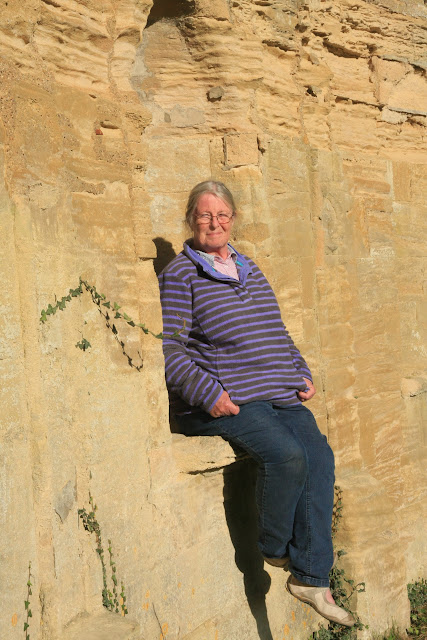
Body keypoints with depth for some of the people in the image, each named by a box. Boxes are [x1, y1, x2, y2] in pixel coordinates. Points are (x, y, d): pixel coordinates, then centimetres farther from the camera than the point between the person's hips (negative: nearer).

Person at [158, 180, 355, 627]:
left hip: (280, 395, 7)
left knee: (320, 455, -16)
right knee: (287, 455, -27)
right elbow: (169, 346, -8)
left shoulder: (249, 270, 22)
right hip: (223, 401, -6)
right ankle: (274, 549, 1)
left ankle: (311, 577, -8)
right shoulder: (180, 276, 0)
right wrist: (207, 393, -19)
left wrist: (302, 373, 13)